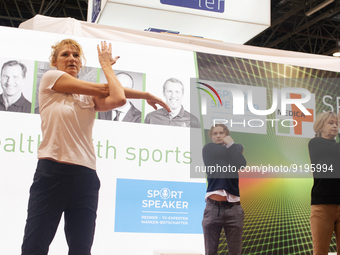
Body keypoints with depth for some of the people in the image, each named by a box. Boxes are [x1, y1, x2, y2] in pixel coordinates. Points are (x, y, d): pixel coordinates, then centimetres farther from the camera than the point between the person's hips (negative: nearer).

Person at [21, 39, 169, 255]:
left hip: (85, 175, 4)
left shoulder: (90, 97, 17)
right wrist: (106, 64, 16)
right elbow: (102, 89, 1)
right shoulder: (50, 77, 6)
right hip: (52, 171, -4)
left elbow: (118, 99, -5)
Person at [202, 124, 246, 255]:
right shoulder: (208, 149, 13)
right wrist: (237, 149, 10)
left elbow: (241, 163, -5)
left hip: (233, 207, 1)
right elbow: (221, 152, -6)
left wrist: (231, 144, 3)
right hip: (212, 207, -1)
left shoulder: (235, 148, 16)